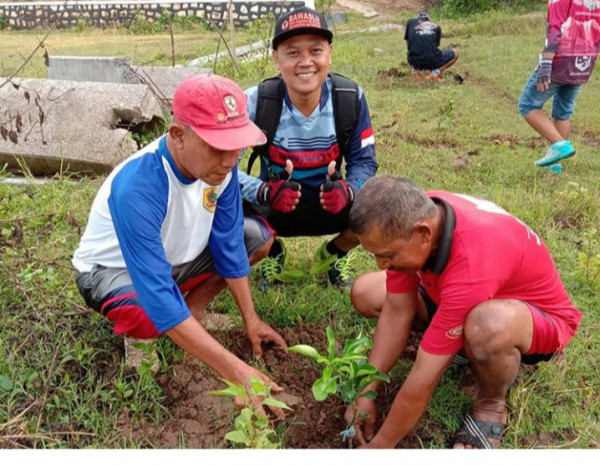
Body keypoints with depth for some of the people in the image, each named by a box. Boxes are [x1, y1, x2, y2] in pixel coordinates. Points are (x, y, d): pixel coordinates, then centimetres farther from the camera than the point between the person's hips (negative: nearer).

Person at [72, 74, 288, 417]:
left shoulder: (219, 164, -22)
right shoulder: (137, 188, -40)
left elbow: (228, 244, -9)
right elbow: (160, 297, -43)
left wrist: (251, 319, -7)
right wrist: (237, 372, -45)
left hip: (176, 257, 6)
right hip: (115, 269, -6)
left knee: (258, 237, -4)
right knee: (149, 316, -38)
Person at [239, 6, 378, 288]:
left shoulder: (351, 98, -15)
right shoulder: (256, 101, -20)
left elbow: (364, 160, -9)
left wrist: (348, 189, -34)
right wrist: (265, 191, -41)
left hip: (330, 204, 1)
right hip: (273, 207, -1)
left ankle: (334, 255, 11)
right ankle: (273, 252, 10)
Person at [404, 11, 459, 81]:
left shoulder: (410, 22, 19)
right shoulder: (436, 27, 21)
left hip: (414, 61, 2)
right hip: (432, 61, -2)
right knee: (455, 53, 26)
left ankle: (415, 70, 10)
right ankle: (436, 72, 2)